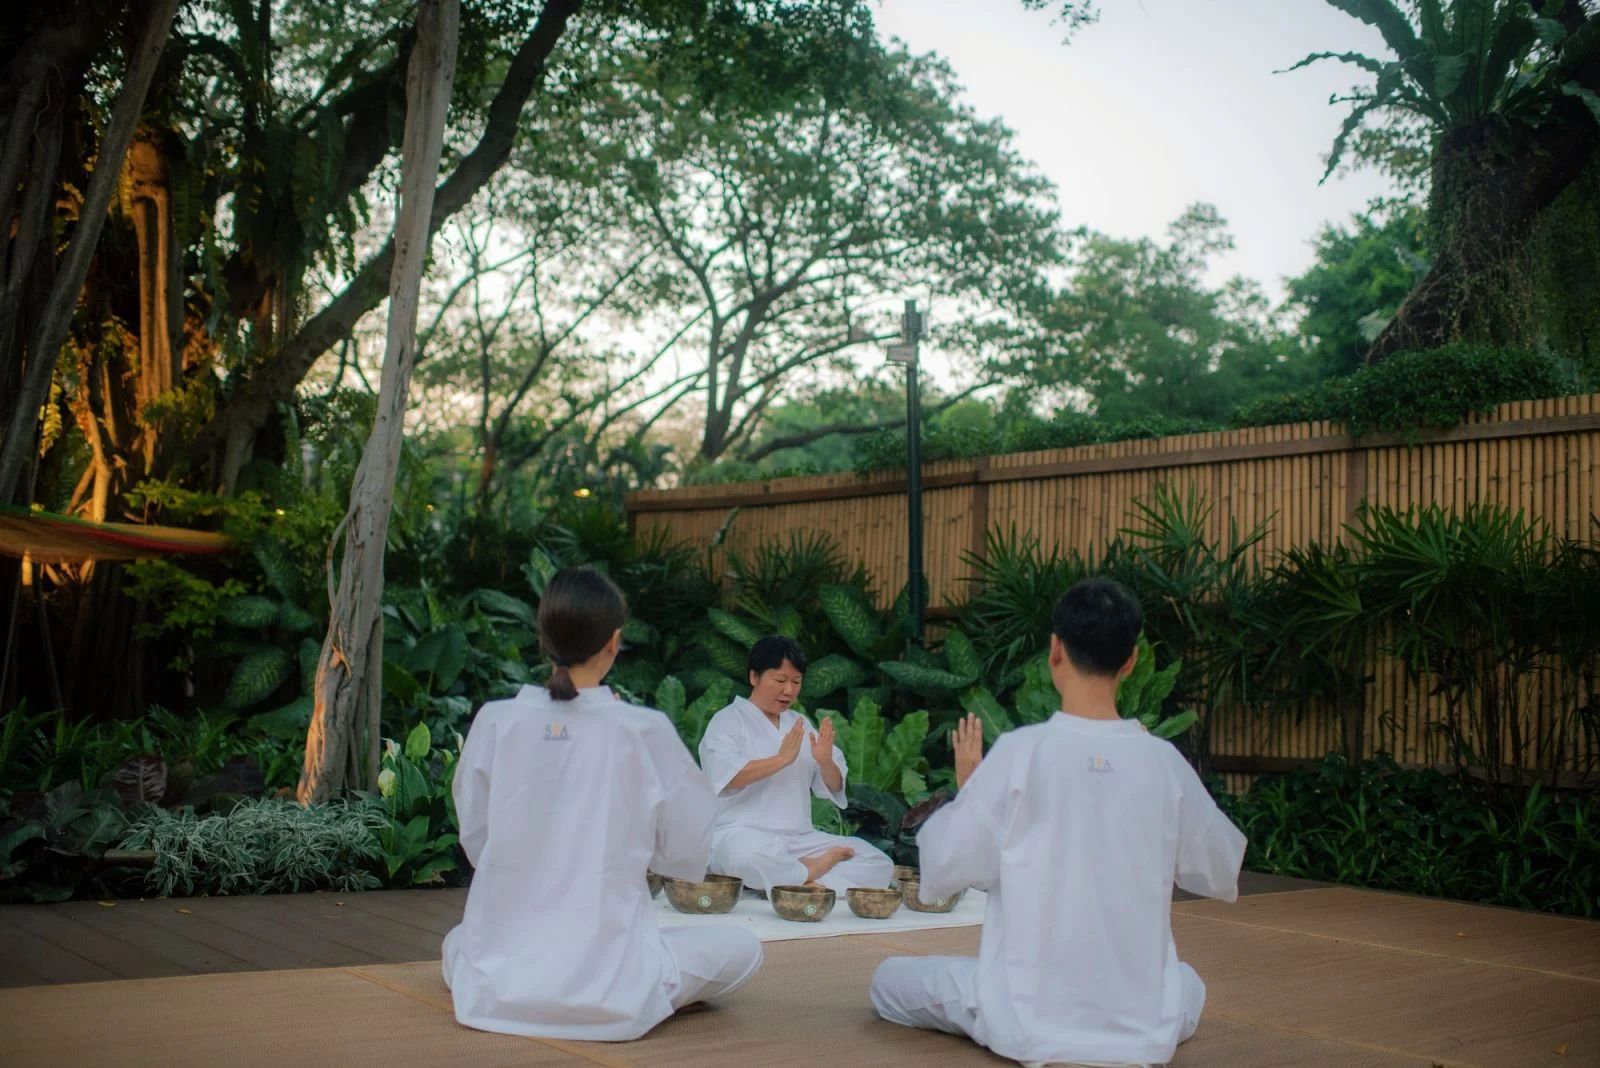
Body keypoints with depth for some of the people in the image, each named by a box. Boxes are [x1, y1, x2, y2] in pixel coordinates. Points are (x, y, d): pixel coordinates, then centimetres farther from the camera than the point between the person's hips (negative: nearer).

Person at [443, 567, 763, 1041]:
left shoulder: (494, 721, -4)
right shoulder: (645, 730, -10)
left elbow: (475, 842, 7)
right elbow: (688, 856, 0)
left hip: (495, 978, 4)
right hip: (606, 988, -3)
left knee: (458, 940, 38)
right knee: (741, 946, 18)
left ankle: (507, 984, 13)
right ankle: (628, 997, 2)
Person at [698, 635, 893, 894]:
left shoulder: (801, 724, 18)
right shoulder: (728, 720, 1)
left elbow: (834, 787, 12)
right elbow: (725, 777, -17)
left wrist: (825, 762, -10)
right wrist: (782, 759, -22)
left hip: (800, 839, 6)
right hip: (743, 835, -6)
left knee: (879, 864, -8)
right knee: (747, 856, -42)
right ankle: (810, 874, -16)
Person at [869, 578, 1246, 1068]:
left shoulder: (1020, 752, -15)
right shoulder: (1165, 762, -6)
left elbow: (942, 870, -8)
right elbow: (1220, 874, 9)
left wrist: (965, 789, 8)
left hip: (1030, 1023, -2)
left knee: (891, 979, 23)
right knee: (1188, 985, 38)